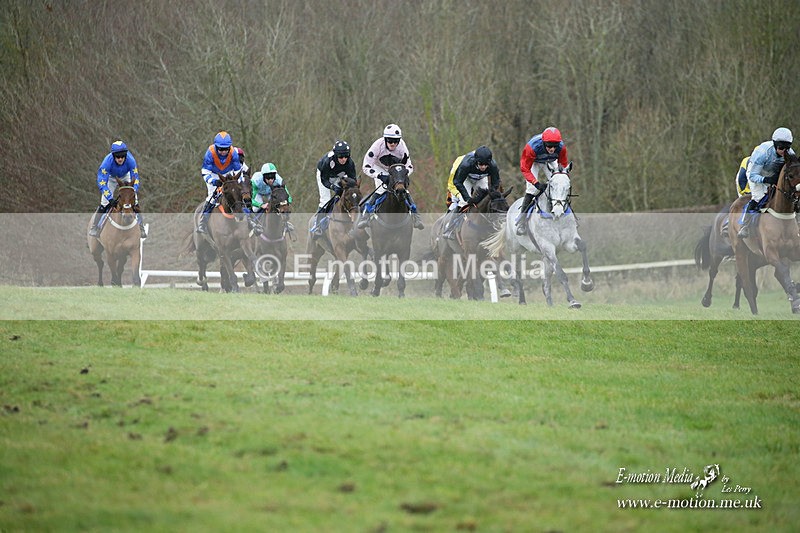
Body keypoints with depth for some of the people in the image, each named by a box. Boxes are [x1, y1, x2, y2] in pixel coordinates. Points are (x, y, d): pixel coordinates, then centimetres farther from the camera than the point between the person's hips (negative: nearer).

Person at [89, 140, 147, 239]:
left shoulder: (130, 160, -37)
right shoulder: (108, 161, -40)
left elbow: (135, 179, -30)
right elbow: (101, 182, -41)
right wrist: (110, 198, -49)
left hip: (126, 177, 1)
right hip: (111, 178, -1)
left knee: (135, 203, -6)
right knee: (104, 204, -9)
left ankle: (141, 229, 9)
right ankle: (94, 228, 8)